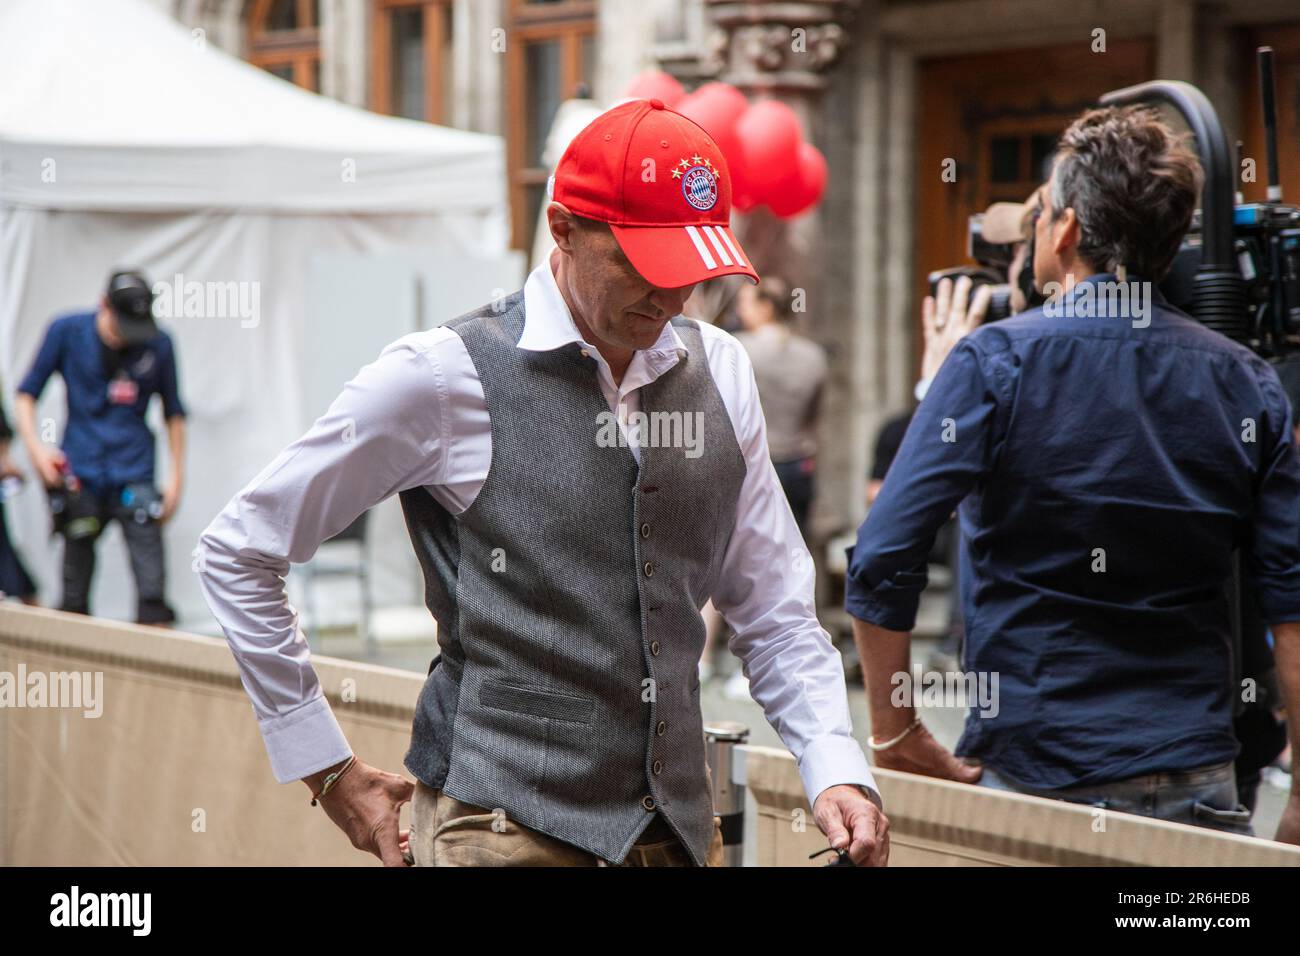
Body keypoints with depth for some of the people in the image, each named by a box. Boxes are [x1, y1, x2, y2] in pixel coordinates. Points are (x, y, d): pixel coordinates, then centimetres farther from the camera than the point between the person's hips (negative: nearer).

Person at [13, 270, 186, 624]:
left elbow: (173, 412, 13)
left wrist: (176, 475, 10)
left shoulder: (158, 345, 2)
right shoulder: (66, 332, 0)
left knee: (152, 591, -11)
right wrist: (35, 446, -9)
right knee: (74, 596, 4)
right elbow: (26, 394, 5)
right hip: (79, 474, 0)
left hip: (134, 475, 0)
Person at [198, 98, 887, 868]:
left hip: (682, 826, 5)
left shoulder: (720, 372, 8)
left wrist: (837, 771, -2)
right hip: (504, 830, -5)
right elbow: (238, 553, 0)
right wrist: (326, 767, 0)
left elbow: (775, 611, 14)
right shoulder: (442, 378, -7)